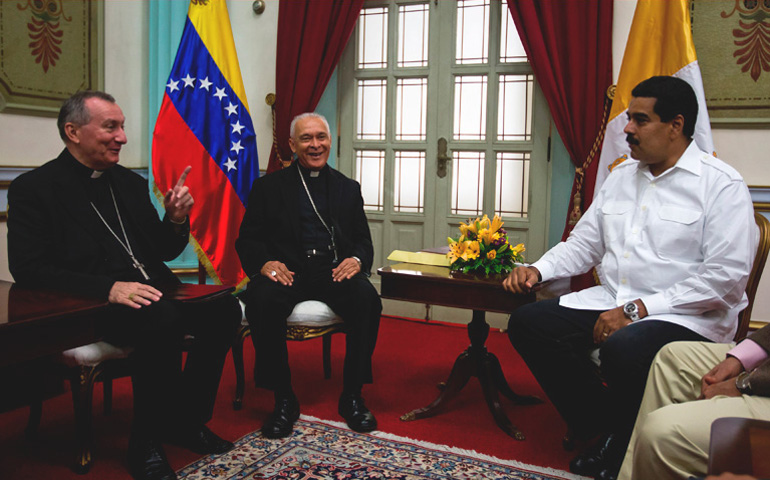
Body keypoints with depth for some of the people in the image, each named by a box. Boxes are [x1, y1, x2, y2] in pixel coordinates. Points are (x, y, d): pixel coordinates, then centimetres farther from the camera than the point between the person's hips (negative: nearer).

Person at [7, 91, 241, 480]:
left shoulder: (130, 182, 16)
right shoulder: (34, 188, -2)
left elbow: (164, 251, 18)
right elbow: (28, 269, -12)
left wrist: (176, 220, -6)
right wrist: (109, 288, -25)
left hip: (150, 292, 7)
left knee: (223, 308, -17)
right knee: (162, 318, -34)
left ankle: (187, 421, 0)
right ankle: (146, 443, -14)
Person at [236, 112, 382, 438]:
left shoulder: (348, 188, 19)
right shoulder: (269, 186, 13)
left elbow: (363, 240, 15)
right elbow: (247, 239, 7)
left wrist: (356, 259, -10)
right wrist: (264, 262, -15)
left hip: (334, 271, 1)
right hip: (287, 271, -1)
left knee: (367, 298, -30)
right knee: (261, 300, -34)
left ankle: (352, 396, -14)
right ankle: (283, 400, -17)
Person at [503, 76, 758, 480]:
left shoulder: (721, 185, -7)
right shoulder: (622, 175, 15)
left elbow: (724, 279, -16)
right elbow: (583, 244, 20)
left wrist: (637, 310, -20)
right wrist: (538, 270, 0)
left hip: (687, 317, -7)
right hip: (611, 302, 7)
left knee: (622, 349, -37)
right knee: (527, 322, -11)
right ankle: (605, 429, 0)